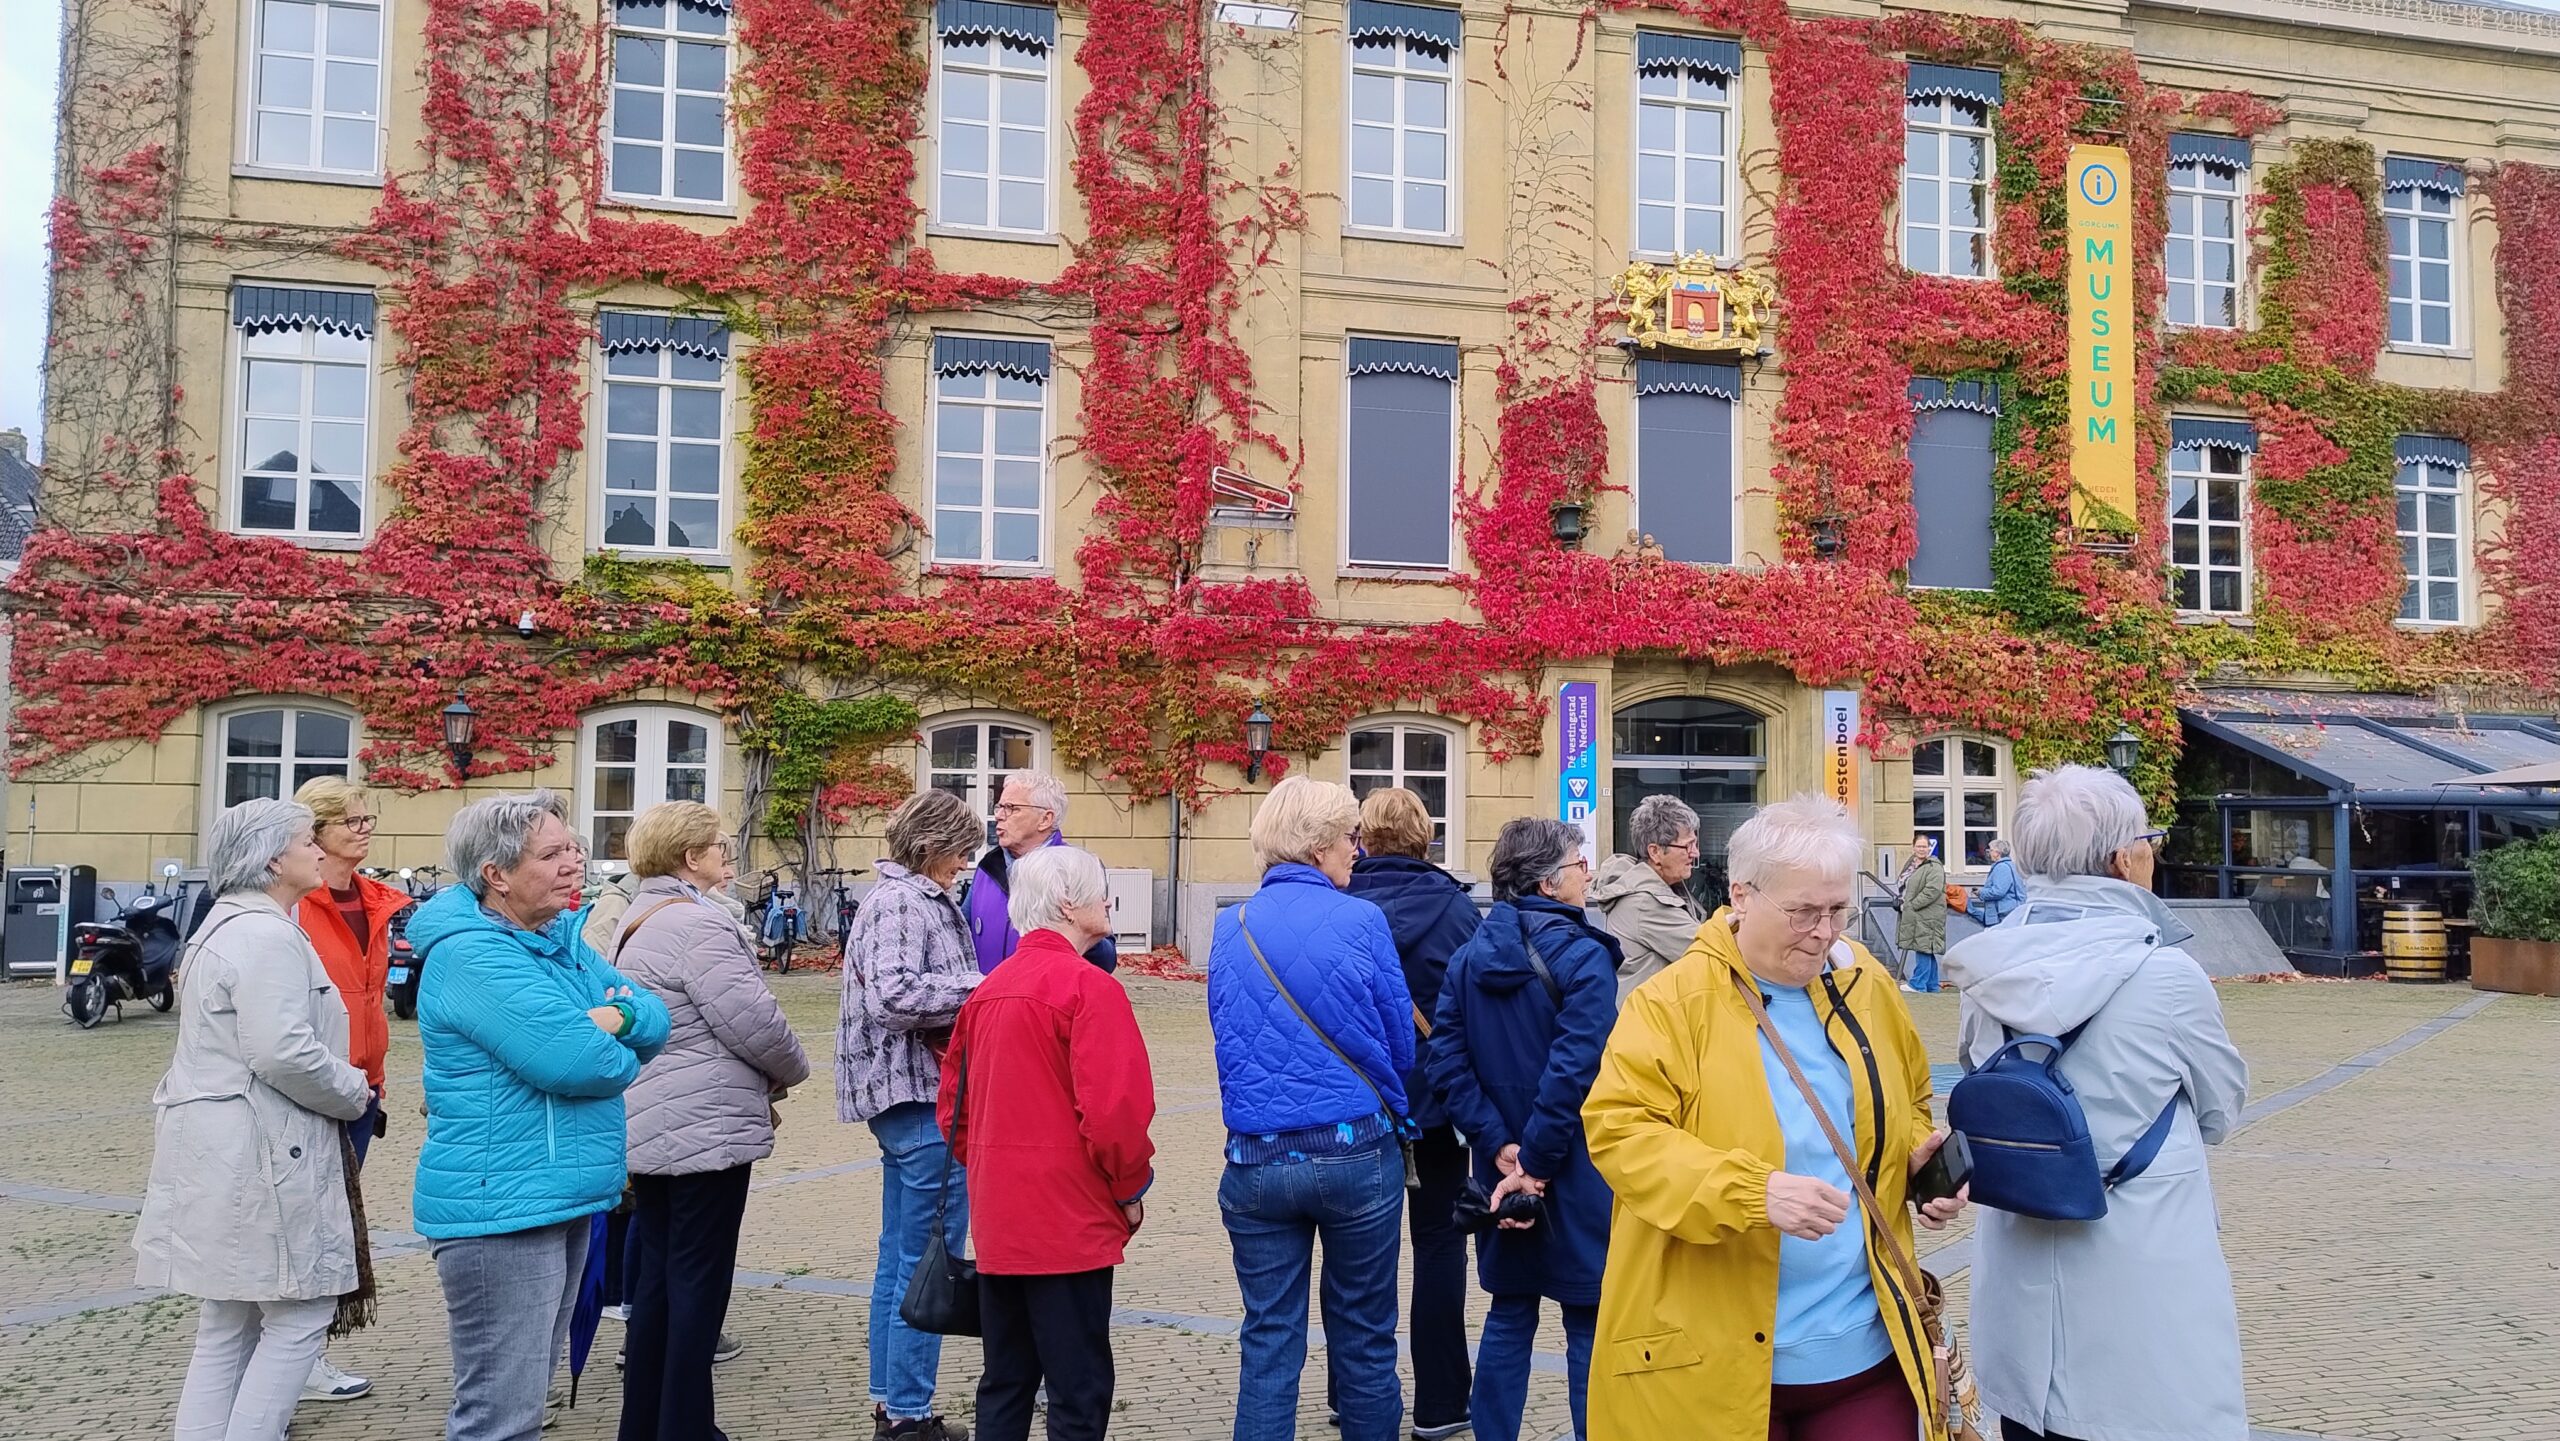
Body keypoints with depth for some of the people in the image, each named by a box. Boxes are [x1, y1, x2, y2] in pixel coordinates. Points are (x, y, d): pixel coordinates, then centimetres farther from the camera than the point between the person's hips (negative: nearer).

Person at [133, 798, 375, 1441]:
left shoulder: (227, 926, 19)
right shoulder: (267, 937, -17)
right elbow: (282, 1052, -25)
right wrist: (354, 1093, -10)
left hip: (221, 1149, 11)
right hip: (259, 1154, -11)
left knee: (227, 1327, 14)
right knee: (301, 1316, -3)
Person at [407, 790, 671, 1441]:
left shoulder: (561, 939, 11)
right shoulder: (472, 955, -18)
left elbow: (655, 1021, 8)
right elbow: (574, 1060, -26)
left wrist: (617, 1015, -14)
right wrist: (619, 1056, -5)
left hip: (562, 1200, 10)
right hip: (501, 1209, -10)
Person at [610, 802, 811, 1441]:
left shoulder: (636, 921, 15)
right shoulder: (697, 923, -17)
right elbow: (753, 1022, -21)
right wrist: (791, 1070, -2)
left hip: (648, 1128, 10)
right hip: (705, 1130, -10)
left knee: (656, 1276, 16)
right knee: (699, 1283, -1)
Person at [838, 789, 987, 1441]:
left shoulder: (911, 898, 16)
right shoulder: (903, 902, -15)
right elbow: (894, 995, -27)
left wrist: (980, 990, 8)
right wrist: (984, 985, -20)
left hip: (908, 1098, 11)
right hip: (921, 1096, -11)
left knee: (900, 1255, 17)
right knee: (928, 1260, -3)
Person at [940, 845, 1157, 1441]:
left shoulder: (988, 990, 9)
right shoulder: (1089, 987, -15)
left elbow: (954, 1103, 13)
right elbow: (1114, 1109, -21)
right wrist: (1131, 1188, -6)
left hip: (997, 1222, 8)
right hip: (1072, 1219, -7)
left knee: (1005, 1380, 16)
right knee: (1079, 1390, 3)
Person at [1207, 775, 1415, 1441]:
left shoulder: (1229, 928, 2)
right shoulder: (1362, 921, -8)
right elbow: (1402, 1046, -1)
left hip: (1256, 1161, 3)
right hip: (1357, 1155, -2)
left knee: (1269, 1344, 11)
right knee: (1363, 1341, 12)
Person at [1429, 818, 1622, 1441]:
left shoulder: (1469, 956, 4)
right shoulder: (1583, 957, -14)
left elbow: (1447, 1058, -3)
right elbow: (1574, 1072, -22)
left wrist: (1500, 1146, -6)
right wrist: (1536, 1162, -15)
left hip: (1501, 1169, 6)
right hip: (1574, 1172, -6)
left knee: (1510, 1315, 17)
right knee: (1588, 1325, 5)